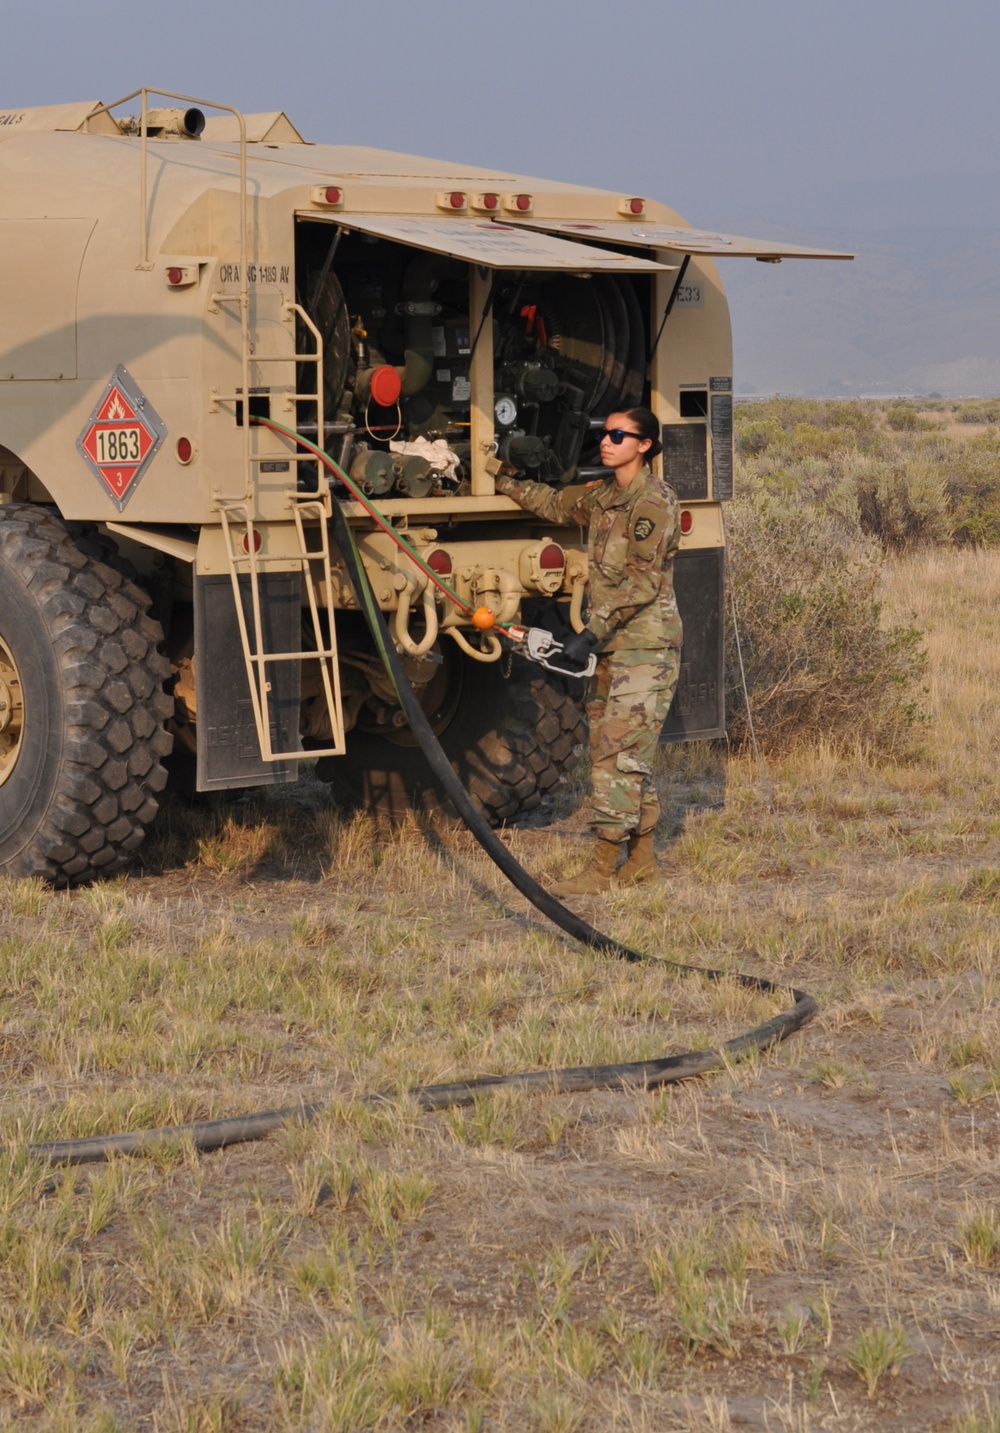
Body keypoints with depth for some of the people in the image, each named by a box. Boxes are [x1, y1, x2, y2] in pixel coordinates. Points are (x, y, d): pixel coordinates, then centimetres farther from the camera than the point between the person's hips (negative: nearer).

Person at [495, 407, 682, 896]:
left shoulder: (655, 500, -14)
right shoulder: (601, 496, 12)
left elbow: (641, 582, -19)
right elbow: (554, 503, 31)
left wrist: (591, 633, -24)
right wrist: (501, 481, 23)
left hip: (646, 645, -9)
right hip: (611, 645, 9)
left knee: (620, 751, -11)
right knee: (612, 750, 10)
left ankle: (602, 868, -12)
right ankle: (642, 860, 18)